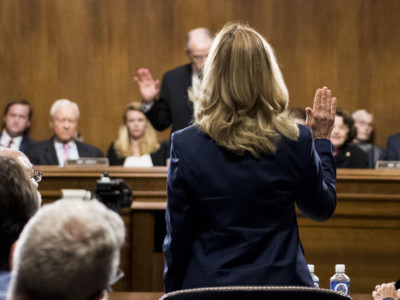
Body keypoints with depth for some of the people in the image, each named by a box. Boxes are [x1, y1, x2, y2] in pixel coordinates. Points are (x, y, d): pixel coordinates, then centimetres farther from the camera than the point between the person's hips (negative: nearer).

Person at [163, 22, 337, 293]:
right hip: (281, 281, 0)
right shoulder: (297, 140, -9)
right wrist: (321, 139, 17)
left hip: (208, 283, 0)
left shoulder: (186, 145, -10)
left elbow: (177, 237, -4)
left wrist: (173, 291, 10)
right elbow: (322, 209, 8)